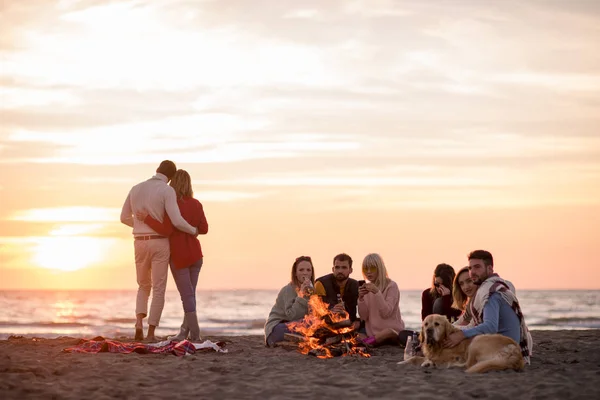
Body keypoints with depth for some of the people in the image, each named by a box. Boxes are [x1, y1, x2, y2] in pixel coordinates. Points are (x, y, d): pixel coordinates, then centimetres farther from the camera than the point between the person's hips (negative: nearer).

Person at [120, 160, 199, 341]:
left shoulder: (136, 188, 7)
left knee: (144, 287, 19)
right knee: (159, 290, 4)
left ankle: (139, 324, -3)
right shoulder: (167, 191, -10)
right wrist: (193, 231, 3)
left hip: (140, 244, 4)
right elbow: (177, 222, -19)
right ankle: (151, 333, -3)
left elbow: (124, 218, 17)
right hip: (159, 244, -4)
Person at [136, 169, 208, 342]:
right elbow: (204, 229, 3)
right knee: (189, 294, 12)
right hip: (195, 255, 5)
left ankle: (195, 334, -7)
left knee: (187, 295, -3)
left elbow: (166, 230, -21)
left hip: (179, 256, -5)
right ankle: (184, 332, 14)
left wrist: (147, 218, -16)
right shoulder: (196, 204, 1)